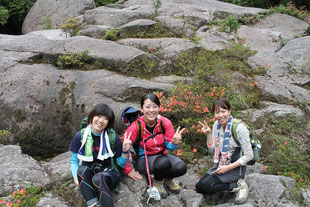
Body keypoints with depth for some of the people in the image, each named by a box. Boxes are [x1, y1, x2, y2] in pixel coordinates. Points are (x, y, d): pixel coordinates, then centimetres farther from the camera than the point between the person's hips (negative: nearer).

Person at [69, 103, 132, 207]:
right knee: (82, 170, -33)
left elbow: (121, 164, 3)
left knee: (98, 178, -36)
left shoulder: (113, 137, -4)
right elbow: (74, 160, 5)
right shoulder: (81, 135, -1)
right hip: (86, 175, 2)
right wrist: (76, 177, -12)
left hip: (109, 173, -2)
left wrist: (125, 151, -17)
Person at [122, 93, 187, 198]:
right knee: (164, 162, -35)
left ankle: (168, 179, 11)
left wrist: (174, 142, -26)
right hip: (143, 159, -4)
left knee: (181, 167, -24)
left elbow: (169, 146, -2)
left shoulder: (165, 123, -11)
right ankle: (158, 182, 0)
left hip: (162, 155, 4)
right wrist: (129, 170, -12)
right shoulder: (136, 126, -21)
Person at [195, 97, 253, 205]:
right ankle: (235, 184, 6)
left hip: (235, 168, -8)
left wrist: (228, 168, -19)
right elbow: (212, 148, 9)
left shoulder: (239, 128, -19)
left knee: (205, 186, -21)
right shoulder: (217, 124, 1)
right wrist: (209, 134, -8)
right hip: (219, 165, 8)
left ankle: (239, 185, -7)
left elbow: (249, 155, -16)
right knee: (199, 187, -2)